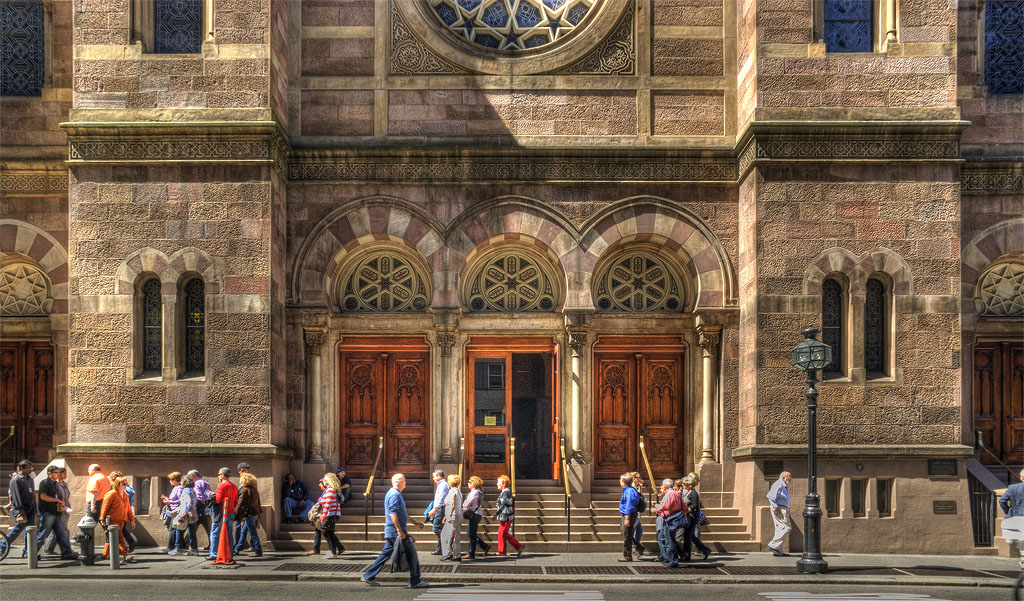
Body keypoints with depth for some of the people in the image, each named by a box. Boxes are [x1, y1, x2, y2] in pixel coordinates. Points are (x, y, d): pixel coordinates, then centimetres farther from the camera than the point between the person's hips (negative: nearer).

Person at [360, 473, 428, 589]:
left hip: (391, 532, 10)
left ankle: (369, 576, 14)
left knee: (385, 554, 12)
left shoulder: (395, 494, 20)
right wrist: (400, 531, -25)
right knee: (411, 554, -4)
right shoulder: (395, 495, -14)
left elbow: (402, 513, 29)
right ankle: (415, 581, 0)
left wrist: (415, 522, 31)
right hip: (396, 531, -10)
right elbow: (393, 513, -23)